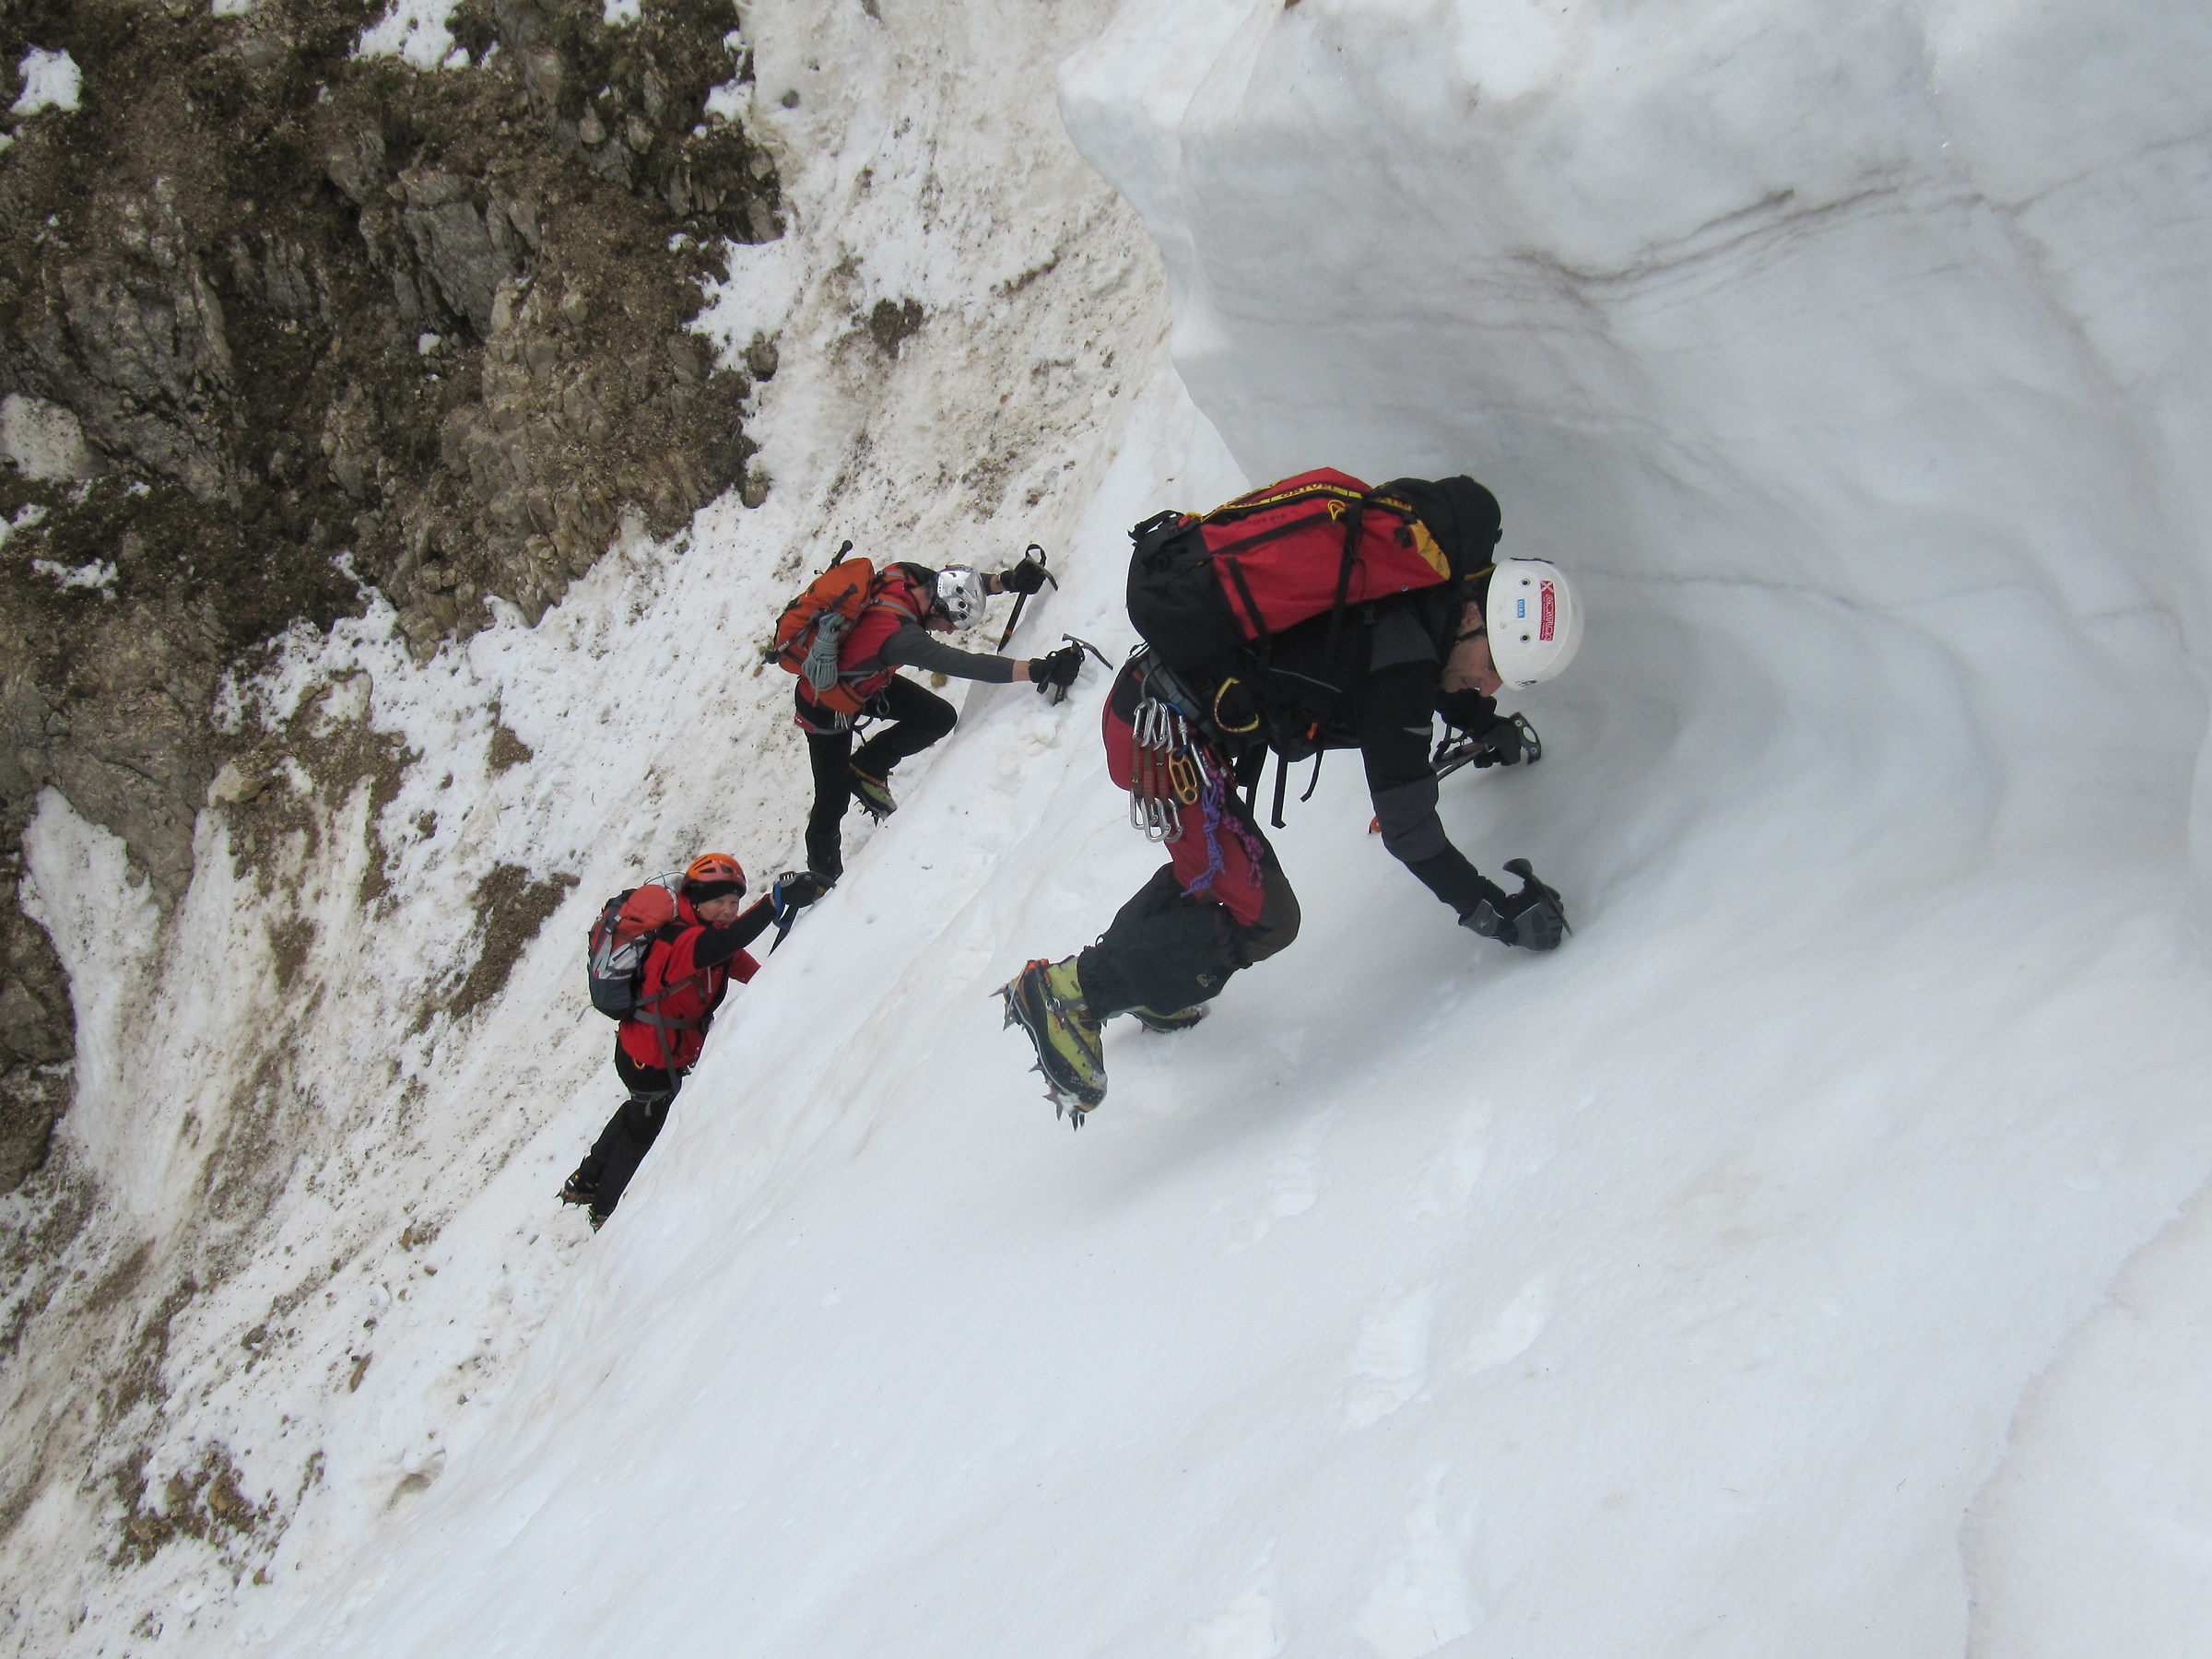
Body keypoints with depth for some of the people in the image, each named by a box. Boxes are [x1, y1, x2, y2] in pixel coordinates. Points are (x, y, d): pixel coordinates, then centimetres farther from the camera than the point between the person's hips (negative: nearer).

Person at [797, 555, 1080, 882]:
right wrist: (1041, 670, -55)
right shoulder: (897, 635, -43)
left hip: (866, 681, 8)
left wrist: (1005, 580, -21)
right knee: (833, 802, 4)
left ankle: (867, 769, 17)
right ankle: (825, 880, 26)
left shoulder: (908, 577, -22)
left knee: (939, 717, -1)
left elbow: (956, 586, -3)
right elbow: (963, 665, -50)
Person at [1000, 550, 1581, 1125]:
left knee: (1210, 865, 28)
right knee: (1264, 919, -5)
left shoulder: (1416, 607, 2)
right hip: (1160, 732, -10)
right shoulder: (1399, 664, -23)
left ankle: (1135, 981, 45)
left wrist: (1487, 724, 39)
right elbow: (1408, 829, -19)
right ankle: (1071, 994, -2)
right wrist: (1498, 914, -13)